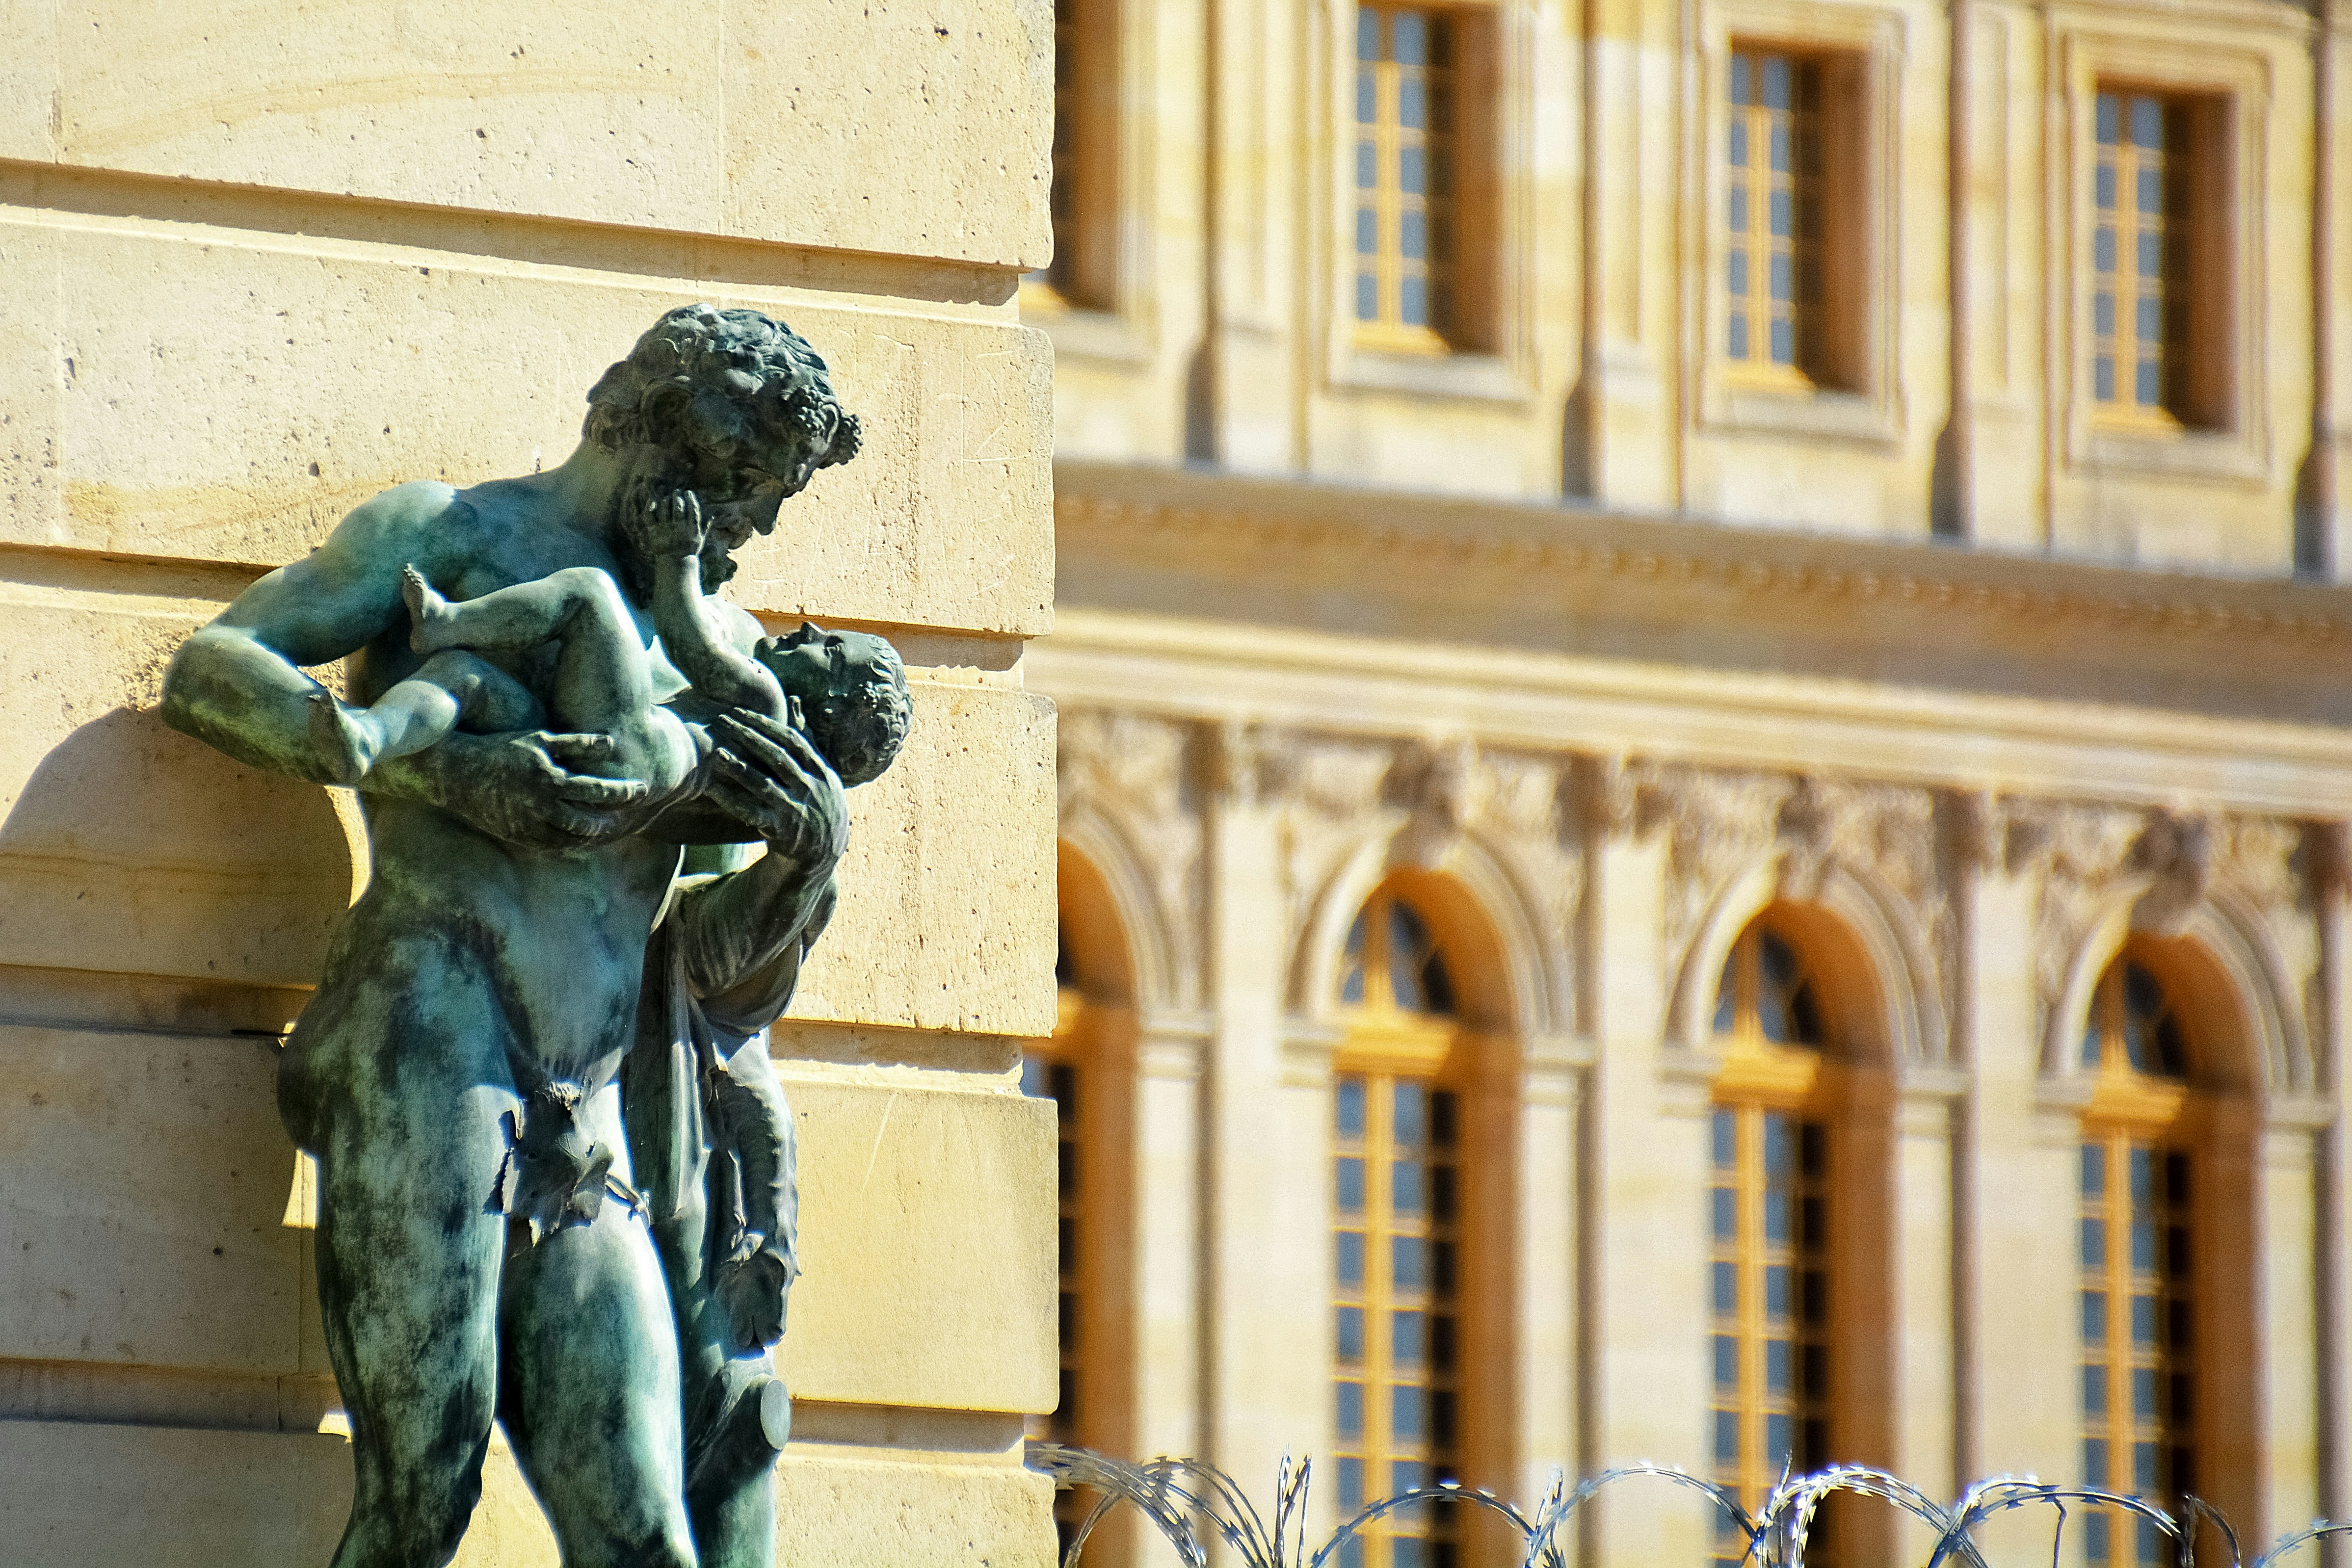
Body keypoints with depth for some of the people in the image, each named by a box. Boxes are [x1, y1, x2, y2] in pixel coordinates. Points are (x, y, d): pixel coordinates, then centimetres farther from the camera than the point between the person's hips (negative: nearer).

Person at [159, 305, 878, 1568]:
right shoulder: (451, 536, 11)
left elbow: (734, 975, 28)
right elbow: (208, 671, -1)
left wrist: (814, 846, 4)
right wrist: (450, 770, -13)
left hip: (584, 1134, 6)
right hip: (427, 1050, -6)